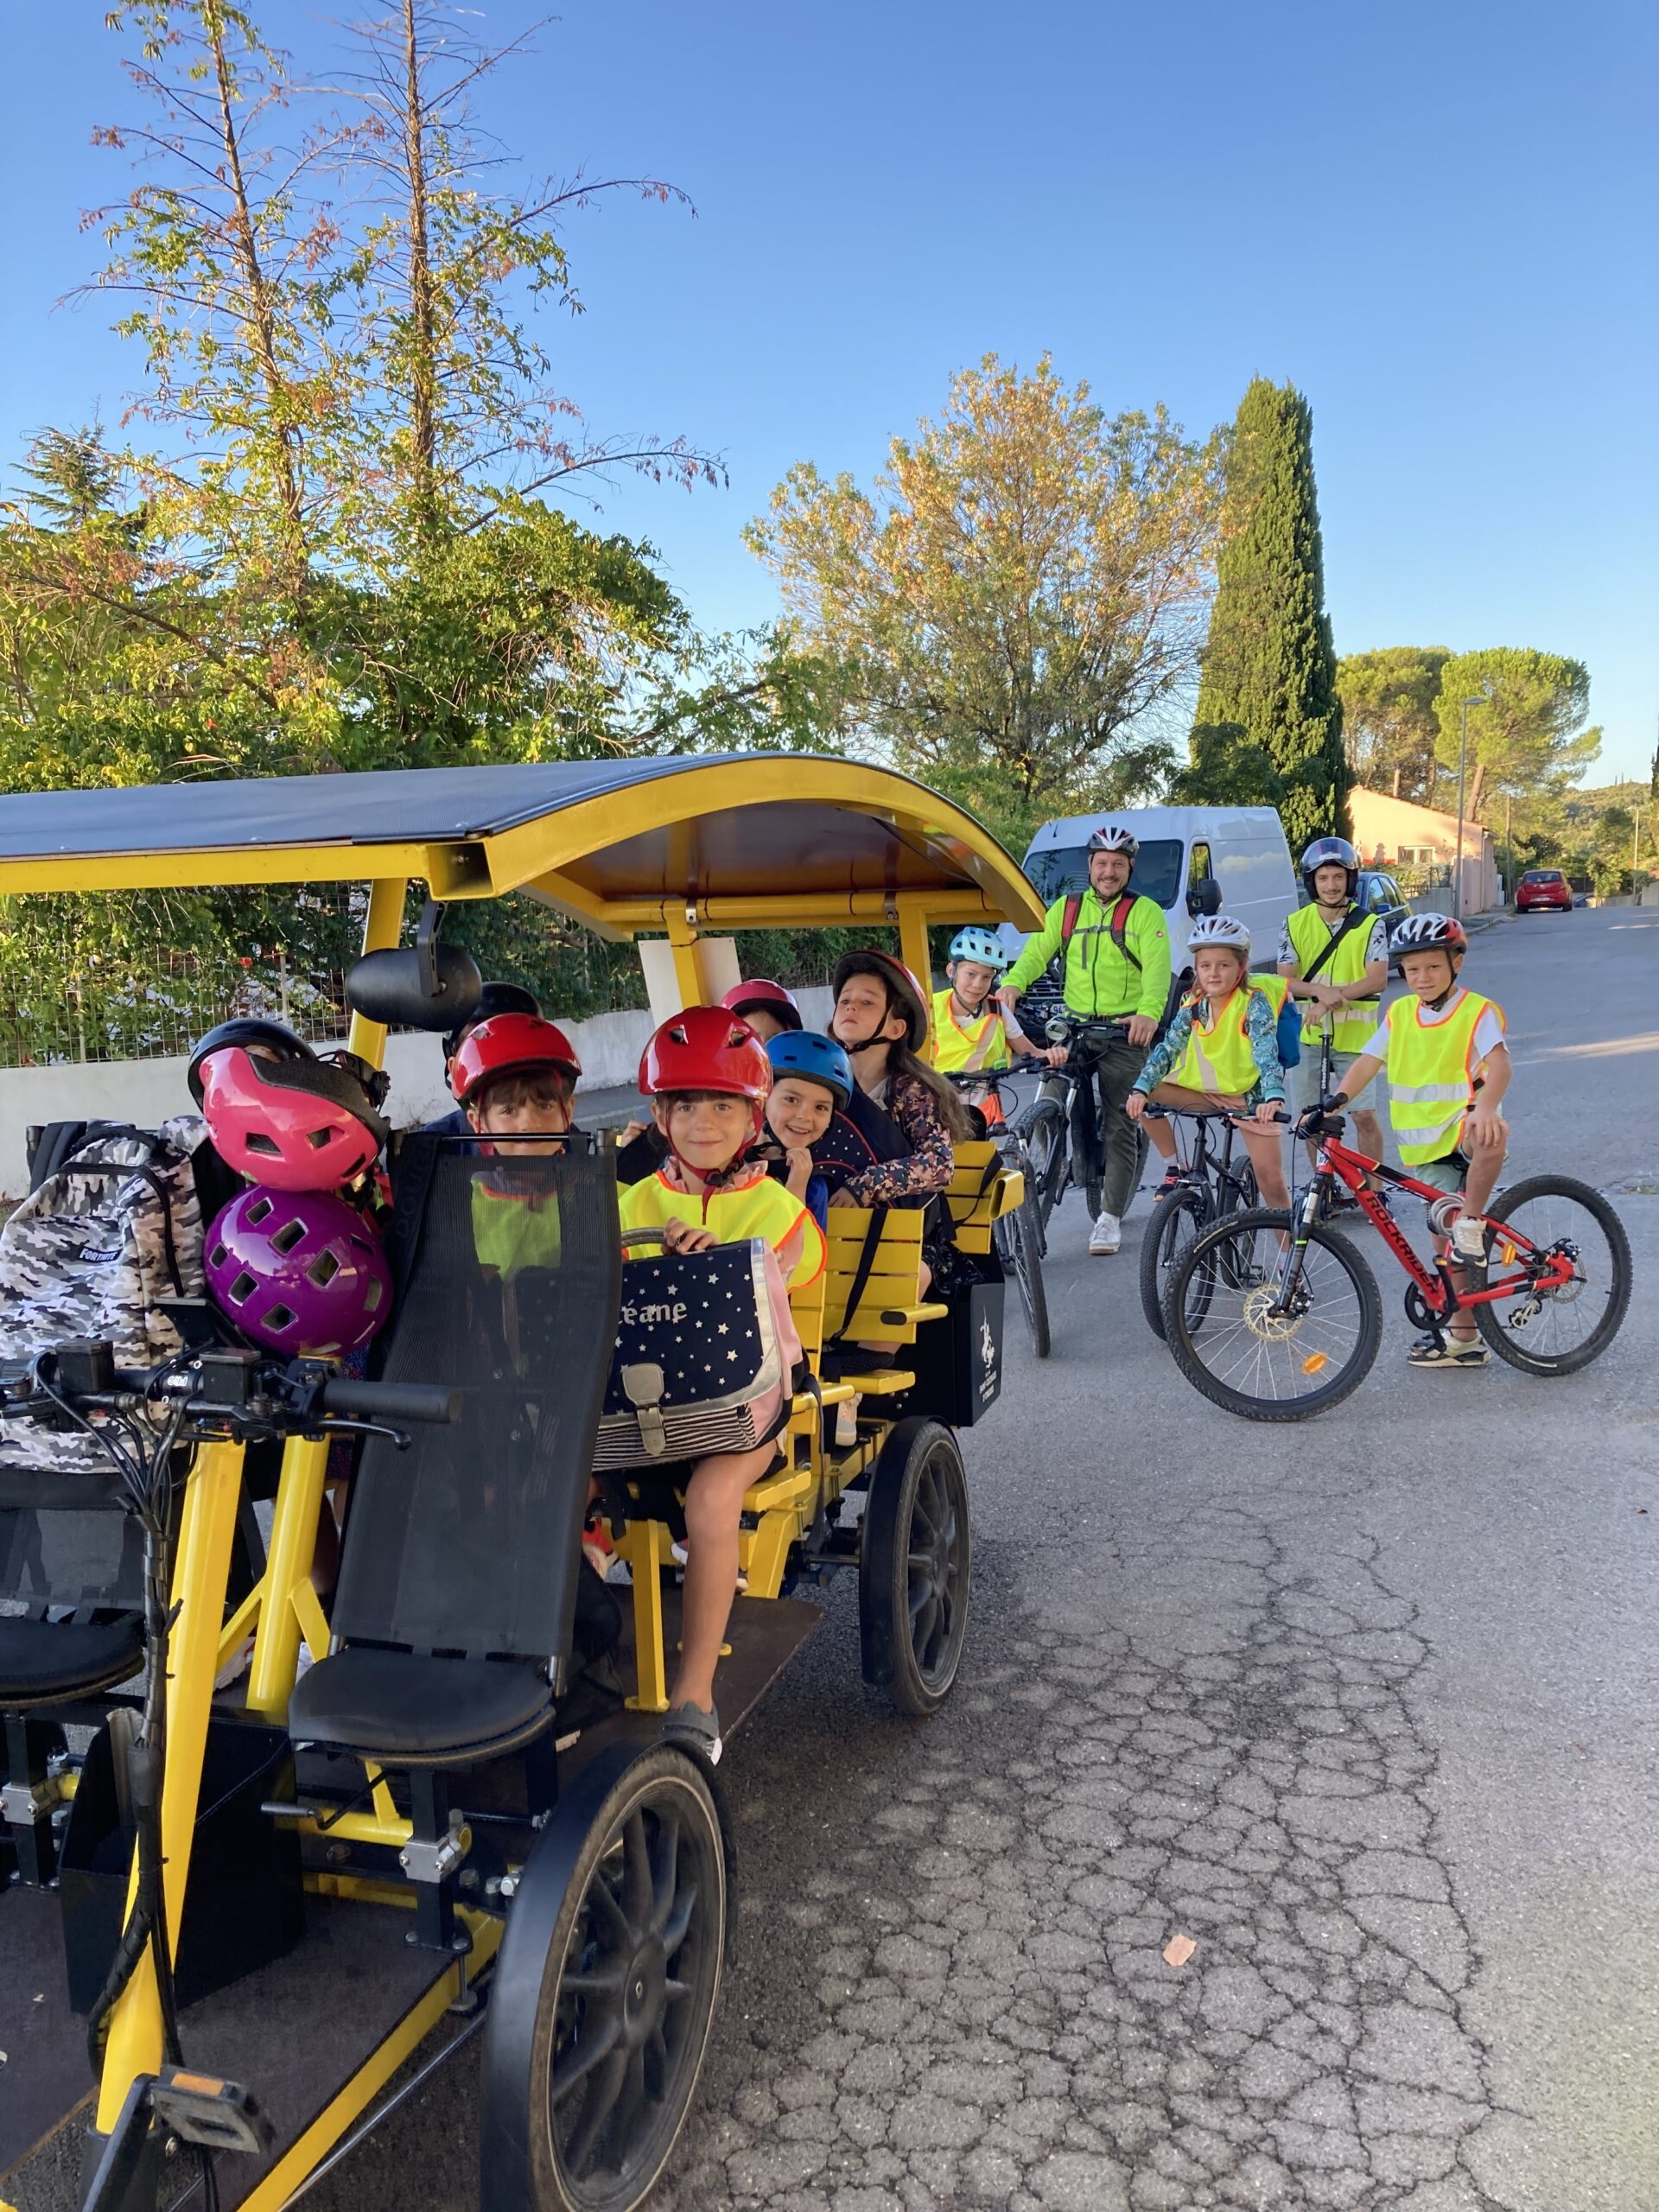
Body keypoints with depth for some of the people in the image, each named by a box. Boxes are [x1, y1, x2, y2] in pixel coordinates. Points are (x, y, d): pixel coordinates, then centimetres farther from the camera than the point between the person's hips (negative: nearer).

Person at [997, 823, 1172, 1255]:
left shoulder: (1145, 912, 0)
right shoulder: (1066, 909, 11)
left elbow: (1157, 969, -13)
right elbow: (1037, 952, 4)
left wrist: (1148, 1013, -32)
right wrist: (1013, 984, -18)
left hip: (1126, 1032, -3)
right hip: (1074, 1027, 3)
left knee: (1119, 1125, -2)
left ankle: (1110, 1217, 4)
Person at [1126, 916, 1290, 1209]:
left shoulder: (1253, 1003, -17)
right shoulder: (1193, 1006, -5)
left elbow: (1267, 1053, -29)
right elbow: (1167, 1049, -12)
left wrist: (1274, 1098, -46)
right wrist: (1140, 1090, -28)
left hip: (1249, 1097, -4)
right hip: (1205, 1092, 4)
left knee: (1271, 1178, -8)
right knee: (1143, 1100, -13)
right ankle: (1177, 1167, 2)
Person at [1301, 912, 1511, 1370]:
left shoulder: (1477, 1012, -8)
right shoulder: (1399, 1014, 8)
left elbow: (1499, 1061, -24)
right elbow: (1367, 1061, 2)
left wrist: (1486, 1106, -44)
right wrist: (1330, 1104, -13)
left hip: (1463, 1131, -5)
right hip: (1422, 1147, 5)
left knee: (1490, 1136, -42)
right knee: (1445, 1246, 10)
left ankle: (1473, 1223, -21)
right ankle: (1462, 1337, 22)